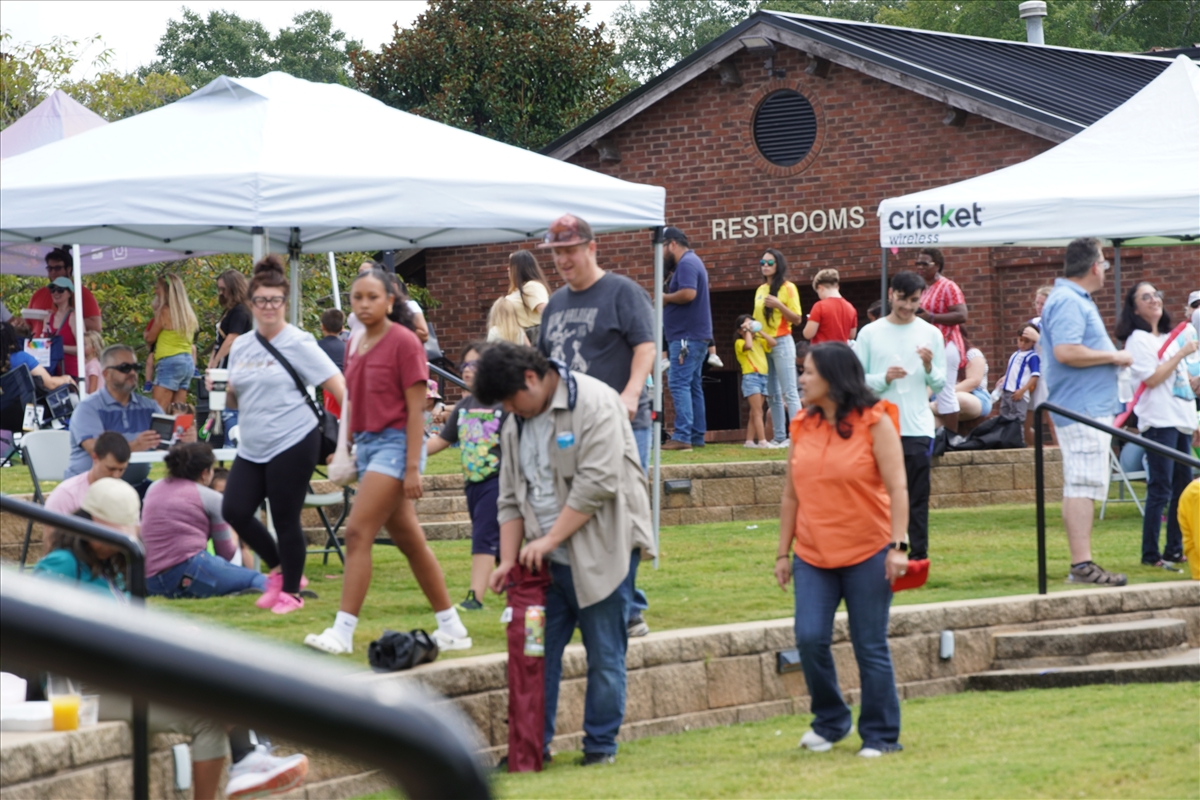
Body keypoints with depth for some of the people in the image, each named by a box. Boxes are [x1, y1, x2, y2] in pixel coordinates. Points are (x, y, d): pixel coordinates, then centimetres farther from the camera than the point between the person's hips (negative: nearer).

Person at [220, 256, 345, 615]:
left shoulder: (298, 344, -6)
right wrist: (230, 393, -2)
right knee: (234, 510, -4)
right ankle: (279, 568, 18)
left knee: (286, 519, -3)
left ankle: (291, 591, 15)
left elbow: (336, 384, -12)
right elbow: (234, 402, 21)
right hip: (252, 448, 6)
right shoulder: (241, 347, 12)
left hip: (292, 444, -6)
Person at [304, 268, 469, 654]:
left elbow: (416, 408, -13)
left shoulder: (404, 343, -10)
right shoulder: (355, 345, 11)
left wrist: (413, 466, -17)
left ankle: (343, 632, -14)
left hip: (395, 444, -8)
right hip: (366, 445, 8)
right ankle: (452, 628, 18)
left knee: (357, 533, -15)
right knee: (409, 540, 11)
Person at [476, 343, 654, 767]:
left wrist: (550, 539, -18)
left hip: (599, 553, -7)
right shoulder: (516, 425, 13)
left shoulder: (594, 403, -12)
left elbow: (597, 483, -19)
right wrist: (508, 559, 4)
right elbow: (511, 499, 17)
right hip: (547, 558, 7)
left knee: (604, 654, -1)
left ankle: (601, 744, 9)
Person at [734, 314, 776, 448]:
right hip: (751, 377, -7)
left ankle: (750, 441, 10)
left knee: (754, 413, 7)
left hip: (763, 377, 7)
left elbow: (773, 343, 4)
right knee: (758, 412, -14)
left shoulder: (759, 341, 18)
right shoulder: (740, 343, -2)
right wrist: (747, 331, -11)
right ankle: (762, 441, -19)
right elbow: (748, 345, -24)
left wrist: (760, 331, 5)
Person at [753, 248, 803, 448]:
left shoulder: (787, 288, -5)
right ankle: (779, 437, 10)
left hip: (781, 342, -7)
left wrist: (779, 305, -22)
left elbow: (797, 319, -9)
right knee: (773, 394, 7)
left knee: (789, 392, -10)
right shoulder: (760, 290, 13)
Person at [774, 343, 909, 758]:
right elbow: (792, 494, 12)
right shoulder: (803, 427, 8)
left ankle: (881, 736, 12)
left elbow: (897, 487, -9)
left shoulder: (874, 423, -5)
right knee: (810, 638, -8)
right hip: (813, 556, 4)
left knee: (871, 648, 1)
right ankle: (830, 721, 13)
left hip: (867, 555, -4)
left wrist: (897, 545, -17)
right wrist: (783, 552, 10)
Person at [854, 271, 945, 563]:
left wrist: (929, 367, -11)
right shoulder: (870, 333, 5)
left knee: (917, 497, -2)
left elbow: (940, 385, 9)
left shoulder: (931, 334, 8)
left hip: (918, 428, 0)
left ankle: (919, 553, 1)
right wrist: (883, 379, -13)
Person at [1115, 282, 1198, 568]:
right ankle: (1150, 554, -8)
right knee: (1160, 489, -10)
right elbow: (1151, 378, -16)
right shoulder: (1138, 340, -5)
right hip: (1158, 421, -8)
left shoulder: (1169, 337, 19)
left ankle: (1175, 549, 14)